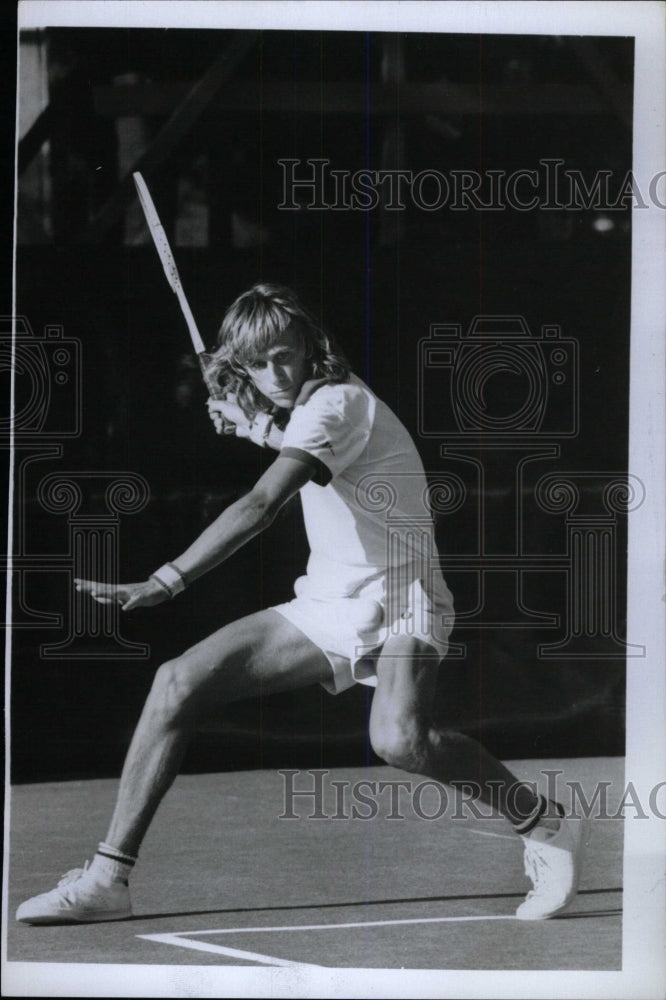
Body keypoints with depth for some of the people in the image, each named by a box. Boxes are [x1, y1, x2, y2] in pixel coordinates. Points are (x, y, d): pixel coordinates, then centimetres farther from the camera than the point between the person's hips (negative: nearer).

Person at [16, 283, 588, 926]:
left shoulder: (335, 403, -18)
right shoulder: (323, 401, 9)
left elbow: (261, 506, -32)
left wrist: (165, 583, -39)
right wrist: (260, 428, 20)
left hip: (397, 604, -9)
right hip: (325, 607, 9)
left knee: (399, 740, -37)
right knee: (180, 681, -5)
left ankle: (547, 828, -13)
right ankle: (107, 878, -3)